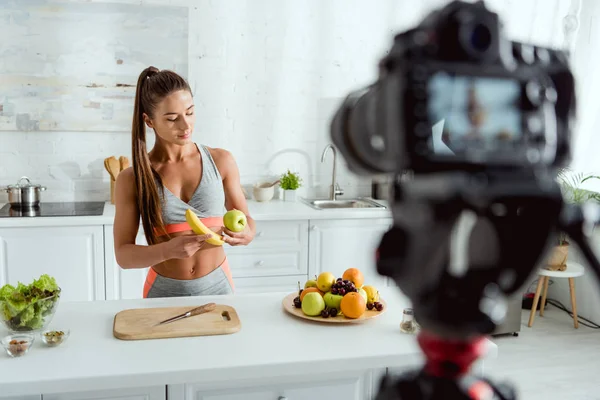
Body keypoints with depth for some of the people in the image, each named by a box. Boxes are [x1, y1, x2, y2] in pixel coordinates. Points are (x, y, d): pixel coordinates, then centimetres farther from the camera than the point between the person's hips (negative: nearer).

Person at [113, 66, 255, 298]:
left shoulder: (220, 161, -4)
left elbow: (244, 217, 6)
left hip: (217, 286, 1)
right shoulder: (131, 179, -7)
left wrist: (247, 234, -17)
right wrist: (168, 250, -26)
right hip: (164, 292, -1)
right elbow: (123, 255, -7)